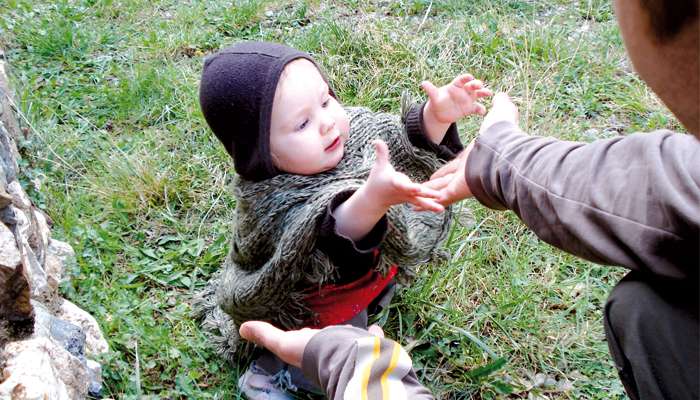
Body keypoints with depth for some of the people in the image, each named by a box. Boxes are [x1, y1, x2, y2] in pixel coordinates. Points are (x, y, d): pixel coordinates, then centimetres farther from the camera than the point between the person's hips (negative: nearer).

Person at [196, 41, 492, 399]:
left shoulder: (350, 128, -21)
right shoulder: (276, 203, -40)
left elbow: (406, 144, -7)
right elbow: (339, 234, -56)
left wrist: (437, 116, -26)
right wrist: (374, 198, -75)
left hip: (370, 268, 7)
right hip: (315, 315, -7)